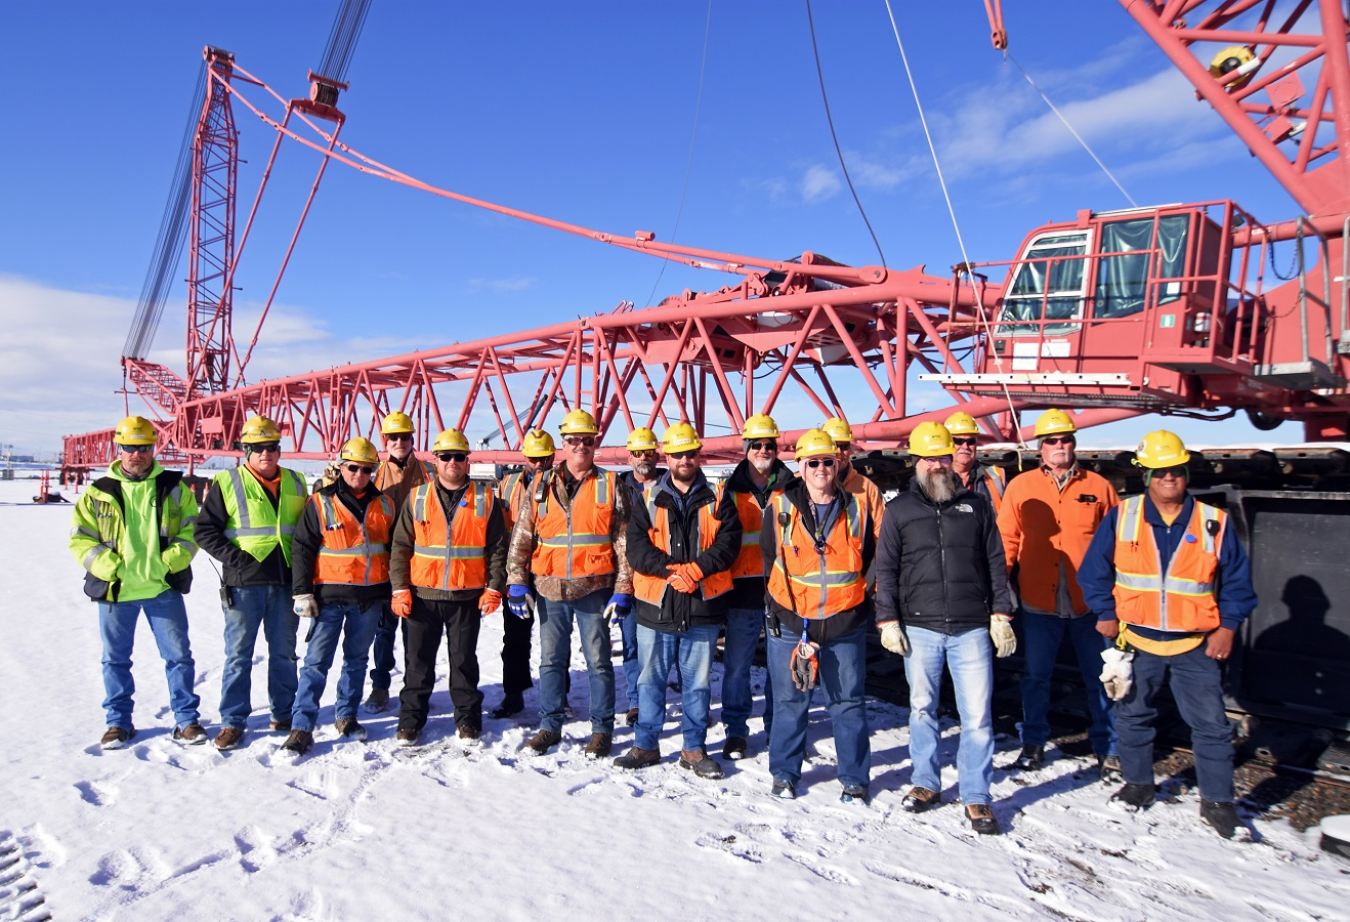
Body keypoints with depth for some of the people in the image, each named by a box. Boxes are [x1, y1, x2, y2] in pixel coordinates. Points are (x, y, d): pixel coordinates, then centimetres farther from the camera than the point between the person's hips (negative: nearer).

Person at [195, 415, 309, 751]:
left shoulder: (294, 483, 10)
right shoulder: (227, 483, -1)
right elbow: (205, 529, -1)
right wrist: (235, 558, -12)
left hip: (285, 583, 3)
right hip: (243, 584, -3)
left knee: (284, 652, 12)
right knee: (238, 654, 4)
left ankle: (284, 713, 25)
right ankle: (232, 721, 15)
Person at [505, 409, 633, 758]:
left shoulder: (610, 486, 0)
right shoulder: (543, 486, 6)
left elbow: (624, 542, -1)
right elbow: (521, 537, 7)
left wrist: (622, 589, -6)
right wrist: (516, 582, 1)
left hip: (594, 589, -2)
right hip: (549, 589, 3)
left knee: (598, 661, 6)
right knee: (551, 660, 12)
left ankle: (602, 730, 19)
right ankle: (549, 726, 26)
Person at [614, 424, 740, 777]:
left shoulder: (717, 500, 5)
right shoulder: (647, 501, 5)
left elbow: (728, 543, -5)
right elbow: (636, 548, -5)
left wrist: (694, 569, -18)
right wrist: (671, 570, -18)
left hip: (703, 607, 0)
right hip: (655, 606, 0)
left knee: (698, 682, 9)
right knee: (650, 680, 10)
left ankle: (694, 749, 23)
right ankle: (646, 745, 24)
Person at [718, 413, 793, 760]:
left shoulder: (791, 487, 7)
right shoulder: (731, 490, 6)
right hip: (744, 589, 0)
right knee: (737, 663, 3)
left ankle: (778, 728, 23)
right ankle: (736, 729, 17)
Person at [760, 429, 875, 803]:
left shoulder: (856, 509, 3)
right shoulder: (780, 508, 0)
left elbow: (869, 562, 14)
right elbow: (770, 560, 9)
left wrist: (854, 598, 6)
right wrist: (778, 607, 7)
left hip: (844, 624, 1)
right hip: (791, 621, -1)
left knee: (848, 702, 9)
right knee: (790, 701, 8)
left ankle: (855, 778, 23)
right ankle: (785, 774, 24)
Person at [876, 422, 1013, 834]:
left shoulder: (976, 505, 7)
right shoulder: (899, 509, 4)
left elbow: (996, 563, 10)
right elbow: (885, 569, 5)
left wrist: (1000, 614, 4)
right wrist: (888, 619, -1)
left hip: (971, 629, 0)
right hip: (919, 628, 0)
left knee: (977, 715, 1)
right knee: (922, 709, 11)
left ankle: (976, 797, 15)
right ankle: (926, 783, 28)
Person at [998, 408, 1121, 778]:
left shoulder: (1099, 487, 2)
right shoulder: (1020, 487, 2)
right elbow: (1006, 540, 2)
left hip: (1091, 604, 0)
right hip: (1039, 604, 0)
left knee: (1101, 678, 10)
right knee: (1035, 676, 13)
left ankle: (1108, 750, 26)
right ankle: (1033, 744, 29)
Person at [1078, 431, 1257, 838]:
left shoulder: (1214, 523, -3)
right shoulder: (1121, 518, -4)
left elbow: (1237, 580, 5)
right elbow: (1095, 569, 3)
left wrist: (1227, 626, -2)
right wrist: (1106, 613, -2)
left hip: (1196, 646, 0)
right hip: (1136, 641, 1)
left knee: (1211, 724, 4)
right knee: (1133, 716, 12)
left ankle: (1217, 800, 21)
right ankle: (1139, 783, 31)